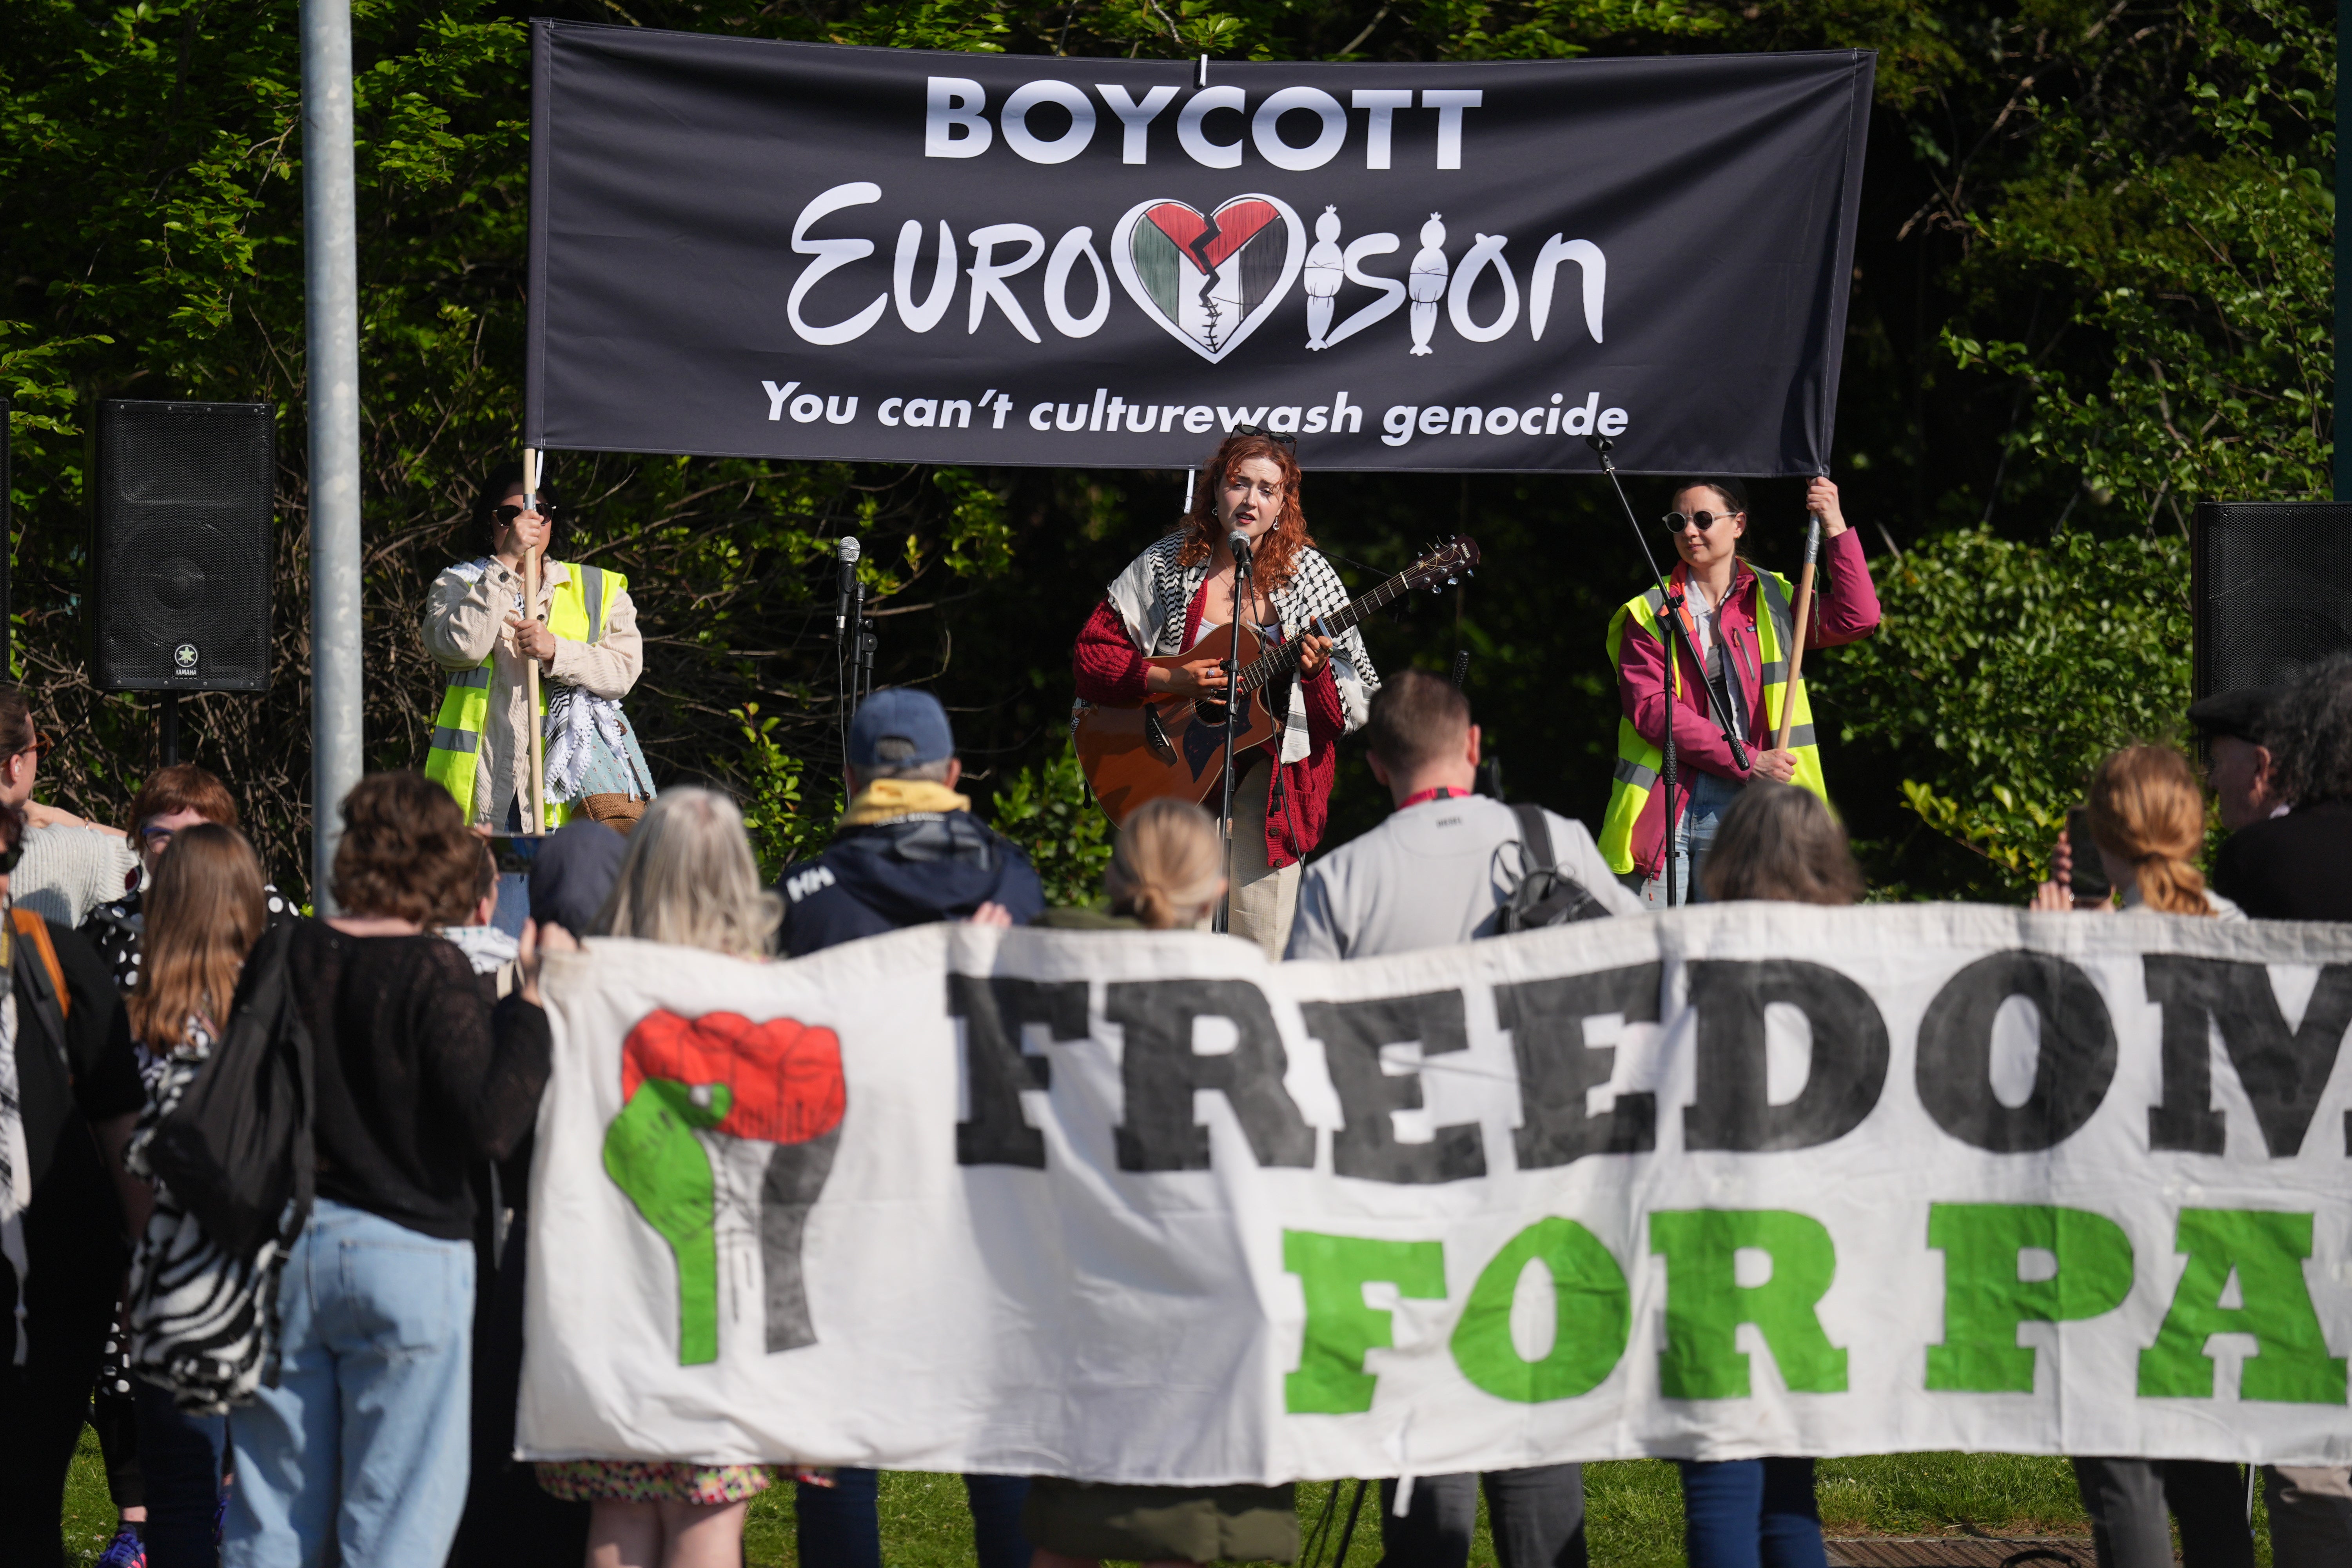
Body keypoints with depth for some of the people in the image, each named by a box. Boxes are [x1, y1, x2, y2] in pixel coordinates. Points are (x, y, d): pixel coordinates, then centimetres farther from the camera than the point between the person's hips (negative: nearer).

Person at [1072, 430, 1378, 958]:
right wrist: (1169, 680, -15)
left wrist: (1318, 673, -19)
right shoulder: (1165, 565, 0)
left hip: (1270, 775, 0)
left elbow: (1355, 705, 2)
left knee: (1260, 950, -6)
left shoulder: (1307, 574, 1)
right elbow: (1090, 657, -2)